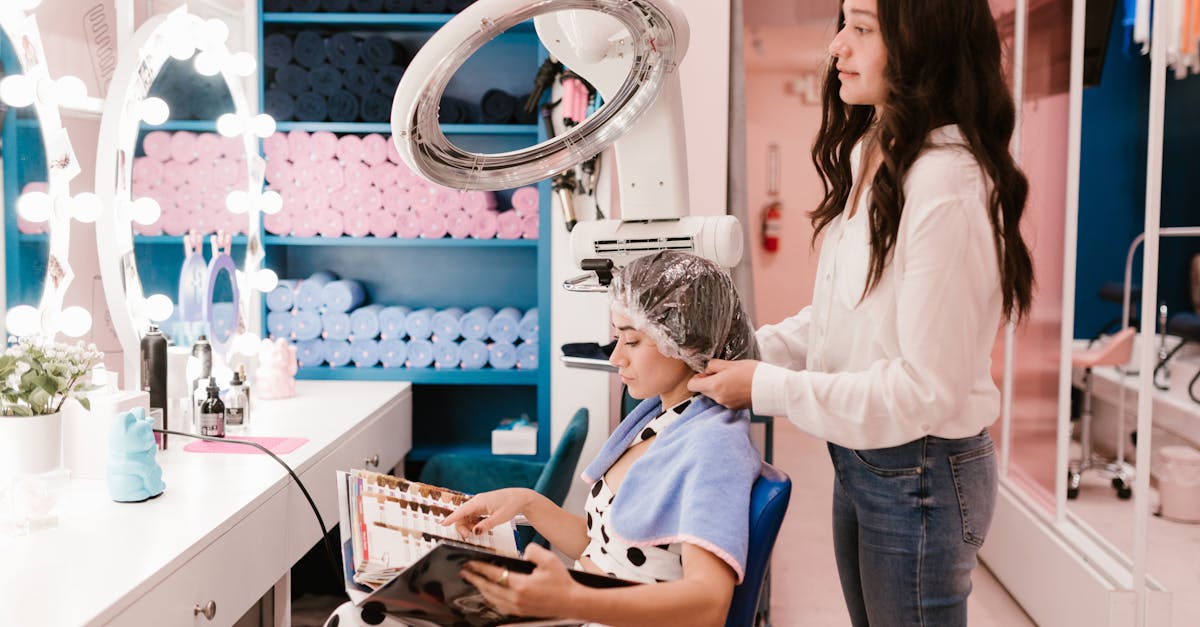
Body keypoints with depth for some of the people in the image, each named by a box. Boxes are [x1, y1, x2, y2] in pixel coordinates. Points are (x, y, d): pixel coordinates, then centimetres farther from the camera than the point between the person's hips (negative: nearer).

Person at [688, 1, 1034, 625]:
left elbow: (927, 387, -24)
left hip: (921, 475, -8)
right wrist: (742, 351, -2)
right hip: (856, 459, 8)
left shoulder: (949, 185, -25)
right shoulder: (866, 154, 3)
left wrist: (768, 388, -20)